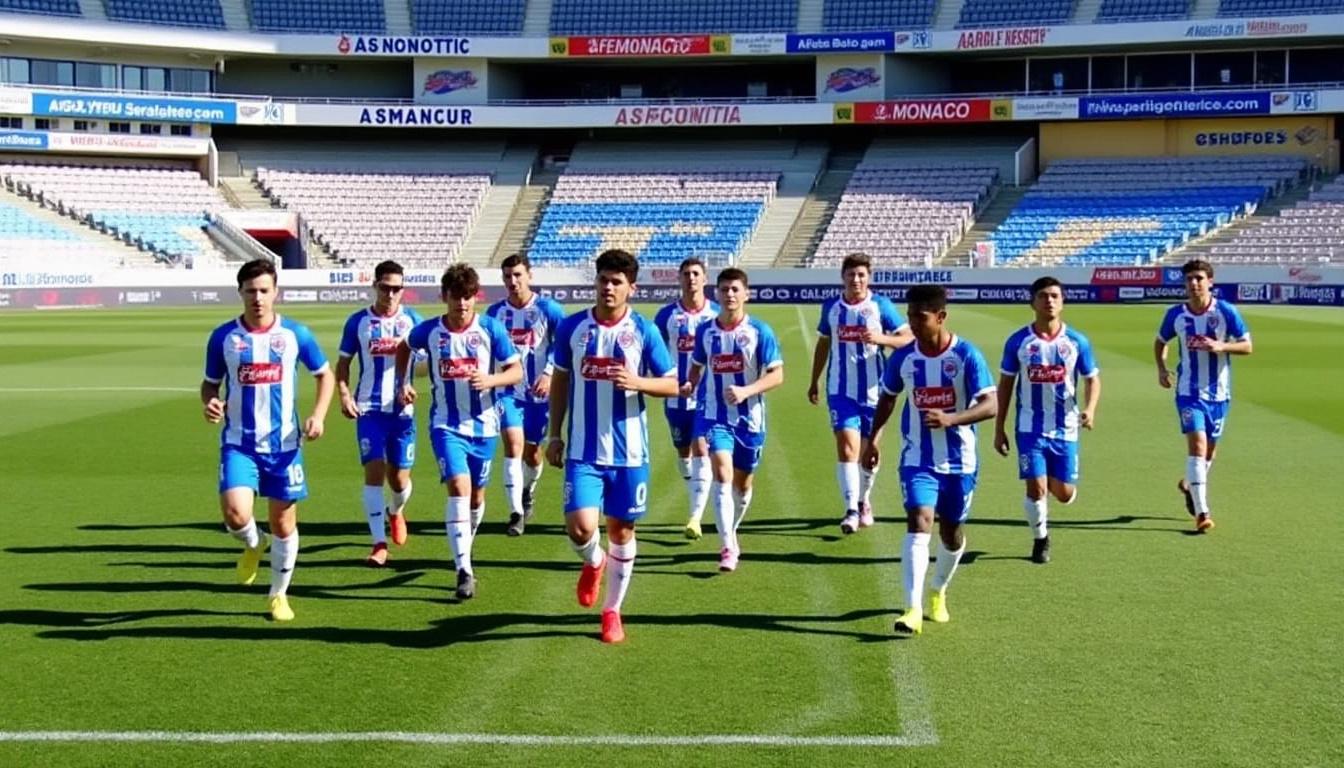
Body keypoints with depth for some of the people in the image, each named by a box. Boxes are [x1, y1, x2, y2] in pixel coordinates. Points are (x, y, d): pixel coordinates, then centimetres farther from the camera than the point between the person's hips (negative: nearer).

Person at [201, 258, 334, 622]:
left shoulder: (295, 334, -2)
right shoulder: (223, 337, -1)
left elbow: (325, 375, 9)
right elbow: (210, 383, 10)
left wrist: (318, 415, -6)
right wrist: (210, 404, -13)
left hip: (284, 443, 1)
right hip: (238, 443, 0)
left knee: (284, 523, 7)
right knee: (235, 513, -20)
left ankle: (279, 595, 27)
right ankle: (253, 545, 17)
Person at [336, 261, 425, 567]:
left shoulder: (413, 320, 1)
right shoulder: (358, 322, 1)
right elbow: (343, 363, 8)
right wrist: (344, 395, -8)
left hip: (402, 410, 1)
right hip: (369, 410, -1)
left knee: (399, 478, 7)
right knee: (374, 471, -11)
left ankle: (396, 511, 43)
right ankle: (379, 544, -7)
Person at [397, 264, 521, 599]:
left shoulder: (491, 329, -8)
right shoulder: (429, 331, -4)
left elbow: (516, 371, -6)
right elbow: (404, 347, 18)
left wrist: (490, 380, -24)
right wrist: (403, 382, 7)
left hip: (483, 424, 1)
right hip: (446, 424, -1)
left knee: (476, 494, 13)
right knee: (458, 487, -19)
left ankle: (465, 545, 43)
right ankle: (464, 570, -20)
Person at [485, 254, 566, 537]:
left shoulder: (548, 309, -8)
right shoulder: (495, 312, 2)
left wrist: (549, 373, -19)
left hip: (539, 392, -1)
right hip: (509, 390, 1)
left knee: (532, 451, 11)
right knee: (513, 446, -16)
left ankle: (528, 490, 43)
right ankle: (517, 513, -15)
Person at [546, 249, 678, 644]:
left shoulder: (644, 330, -3)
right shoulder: (572, 327, 1)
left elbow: (672, 385, 0)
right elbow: (560, 379, 11)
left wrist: (636, 382, -20)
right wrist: (555, 434, 8)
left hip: (629, 450, 0)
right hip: (583, 450, 0)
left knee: (622, 529, 9)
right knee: (580, 527, -13)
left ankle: (612, 610, 26)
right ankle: (593, 563, 24)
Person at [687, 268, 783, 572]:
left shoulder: (759, 332, -6)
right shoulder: (705, 331, 3)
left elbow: (777, 374, -9)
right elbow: (696, 367, 19)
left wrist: (746, 391, -24)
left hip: (749, 418, 0)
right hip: (714, 416, 0)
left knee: (743, 483, 12)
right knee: (722, 475, -18)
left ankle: (731, 532, 39)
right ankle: (728, 548, -18)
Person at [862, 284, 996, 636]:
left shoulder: (966, 355, -12)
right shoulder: (903, 358, -2)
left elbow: (990, 405, -17)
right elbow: (887, 398, 15)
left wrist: (950, 419, -32)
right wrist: (874, 437, 6)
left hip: (958, 460, 0)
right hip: (918, 458, 1)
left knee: (952, 532, 12)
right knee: (919, 524, -18)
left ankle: (939, 592, 40)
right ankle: (913, 610, -23)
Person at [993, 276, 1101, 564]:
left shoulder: (1077, 342, -3)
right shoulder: (1018, 342, -4)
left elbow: (1093, 379, 5)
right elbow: (1005, 384, 4)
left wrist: (1090, 408, -16)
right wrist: (999, 429, 3)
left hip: (1065, 429, 1)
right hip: (1030, 429, -1)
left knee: (1064, 494, 2)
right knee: (1035, 488, -9)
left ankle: (1053, 479, 40)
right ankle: (1040, 539, 17)